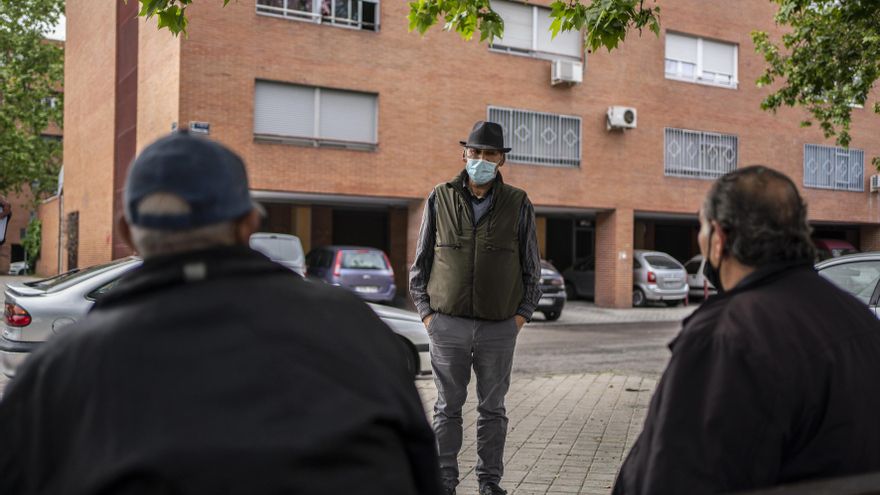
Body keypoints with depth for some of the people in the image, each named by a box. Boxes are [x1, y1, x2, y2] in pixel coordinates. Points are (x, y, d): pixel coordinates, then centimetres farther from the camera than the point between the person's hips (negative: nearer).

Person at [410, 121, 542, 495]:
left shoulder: (518, 205, 2)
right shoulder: (440, 199, 3)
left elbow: (531, 268, 8)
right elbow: (421, 263, 7)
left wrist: (521, 316, -1)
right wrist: (426, 313, 0)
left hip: (499, 327, 0)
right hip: (448, 324, 0)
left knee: (492, 408, 10)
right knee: (448, 407, 8)